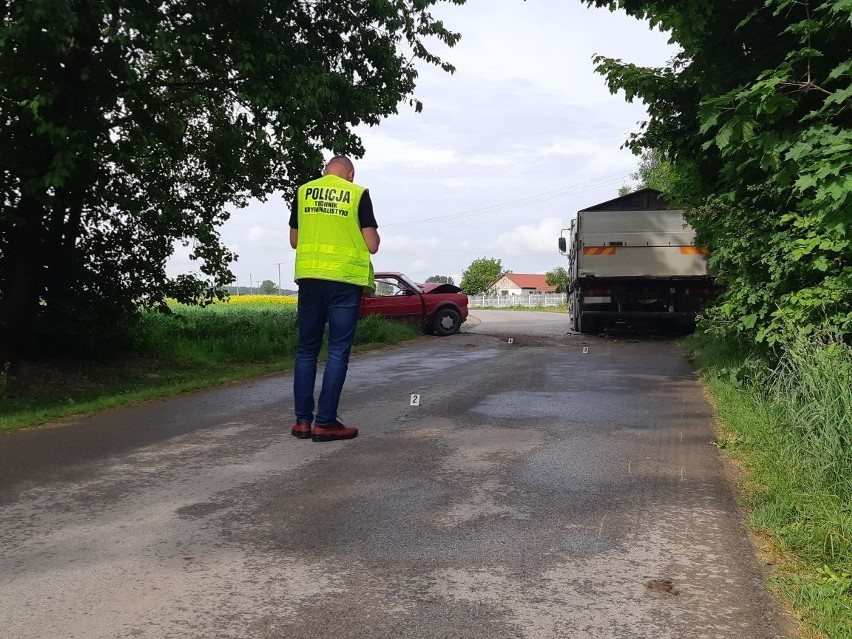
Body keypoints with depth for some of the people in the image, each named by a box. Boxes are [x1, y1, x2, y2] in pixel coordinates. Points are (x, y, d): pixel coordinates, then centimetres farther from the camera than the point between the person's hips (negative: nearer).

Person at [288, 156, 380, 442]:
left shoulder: (303, 192, 9)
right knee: (338, 351, 2)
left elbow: (294, 240, 16)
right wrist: (371, 234, 18)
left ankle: (302, 420, 12)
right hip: (344, 279, -3)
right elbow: (372, 245, -3)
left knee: (307, 349, 11)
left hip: (309, 277, 4)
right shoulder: (358, 194, -1)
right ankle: (325, 422, 1)